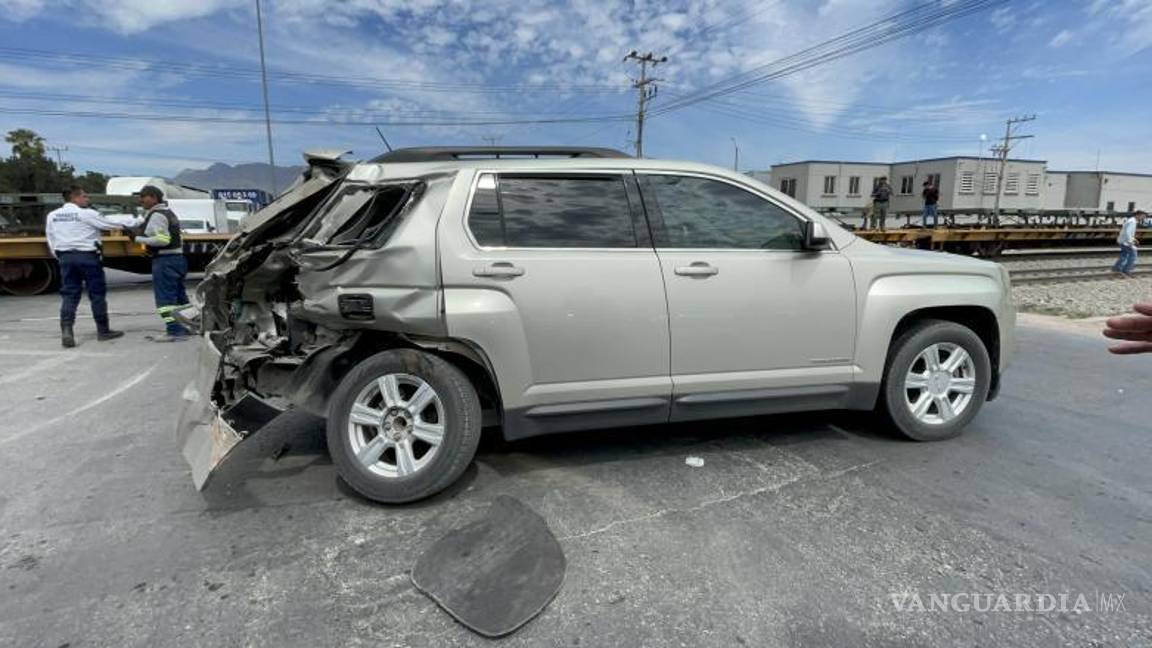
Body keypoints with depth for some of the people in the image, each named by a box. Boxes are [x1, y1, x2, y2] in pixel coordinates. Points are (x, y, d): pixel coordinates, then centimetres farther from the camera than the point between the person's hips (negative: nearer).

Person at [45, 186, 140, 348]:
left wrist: (60, 258, 19)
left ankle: (66, 330, -8)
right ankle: (103, 331, 11)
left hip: (65, 257, 5)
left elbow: (51, 241, 11)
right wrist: (136, 220, 2)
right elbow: (111, 222, -6)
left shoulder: (52, 216, 9)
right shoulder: (86, 214, -10)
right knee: (97, 293, 5)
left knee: (69, 294, 6)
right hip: (87, 256, -5)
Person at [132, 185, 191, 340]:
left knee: (165, 298, -7)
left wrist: (139, 238, -12)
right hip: (178, 258, 10)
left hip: (165, 260, -10)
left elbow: (162, 239, -21)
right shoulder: (168, 213, 18)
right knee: (179, 296, 15)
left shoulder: (156, 215, -12)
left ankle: (174, 330, -9)